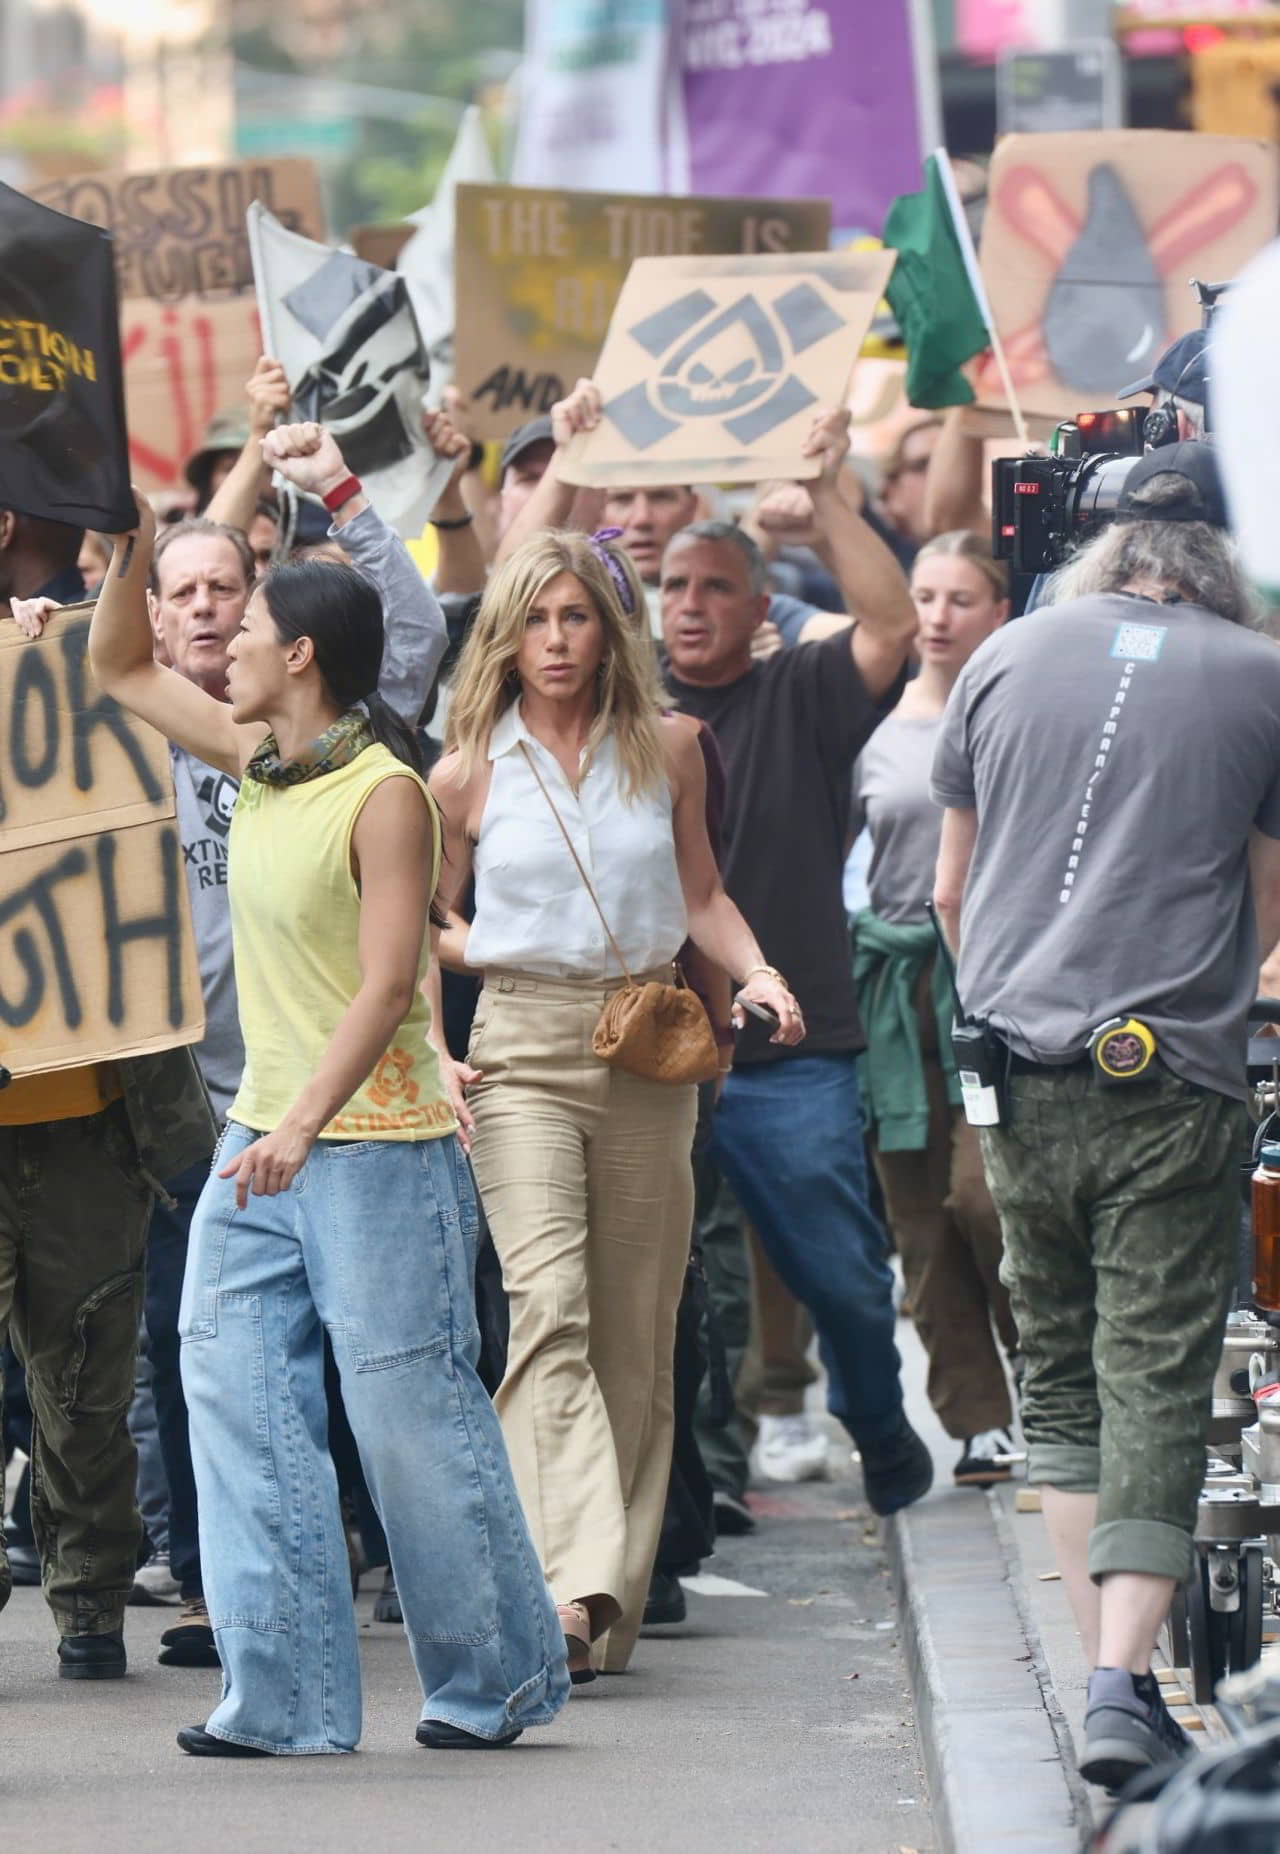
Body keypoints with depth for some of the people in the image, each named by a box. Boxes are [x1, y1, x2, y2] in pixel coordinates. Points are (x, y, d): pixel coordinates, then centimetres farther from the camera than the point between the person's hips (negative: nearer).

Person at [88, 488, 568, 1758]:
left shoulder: (383, 794, -14)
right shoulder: (255, 759, 9)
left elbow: (386, 987, -21)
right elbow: (122, 670, 23)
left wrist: (303, 1125, -30)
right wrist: (133, 546, 7)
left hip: (378, 1144, -8)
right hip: (262, 1144, 8)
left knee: (411, 1414, -2)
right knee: (238, 1402, 0)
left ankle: (495, 1678, 11)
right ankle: (284, 1694, 3)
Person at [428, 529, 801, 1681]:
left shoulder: (666, 750, 7)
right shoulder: (470, 773, 3)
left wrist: (757, 972, 0)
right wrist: (430, 1055, -1)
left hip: (650, 1053, 3)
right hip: (523, 1052, -2)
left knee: (636, 1329, 3)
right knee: (549, 1306, -19)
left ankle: (613, 1602, 11)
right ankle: (573, 1586, -29)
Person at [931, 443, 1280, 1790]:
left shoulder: (1008, 658, 8)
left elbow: (950, 893, 15)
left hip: (1021, 1071, 3)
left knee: (1059, 1375, 15)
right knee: (1157, 1383, -2)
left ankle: (1103, 1664, 11)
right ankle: (1123, 1679, -13)